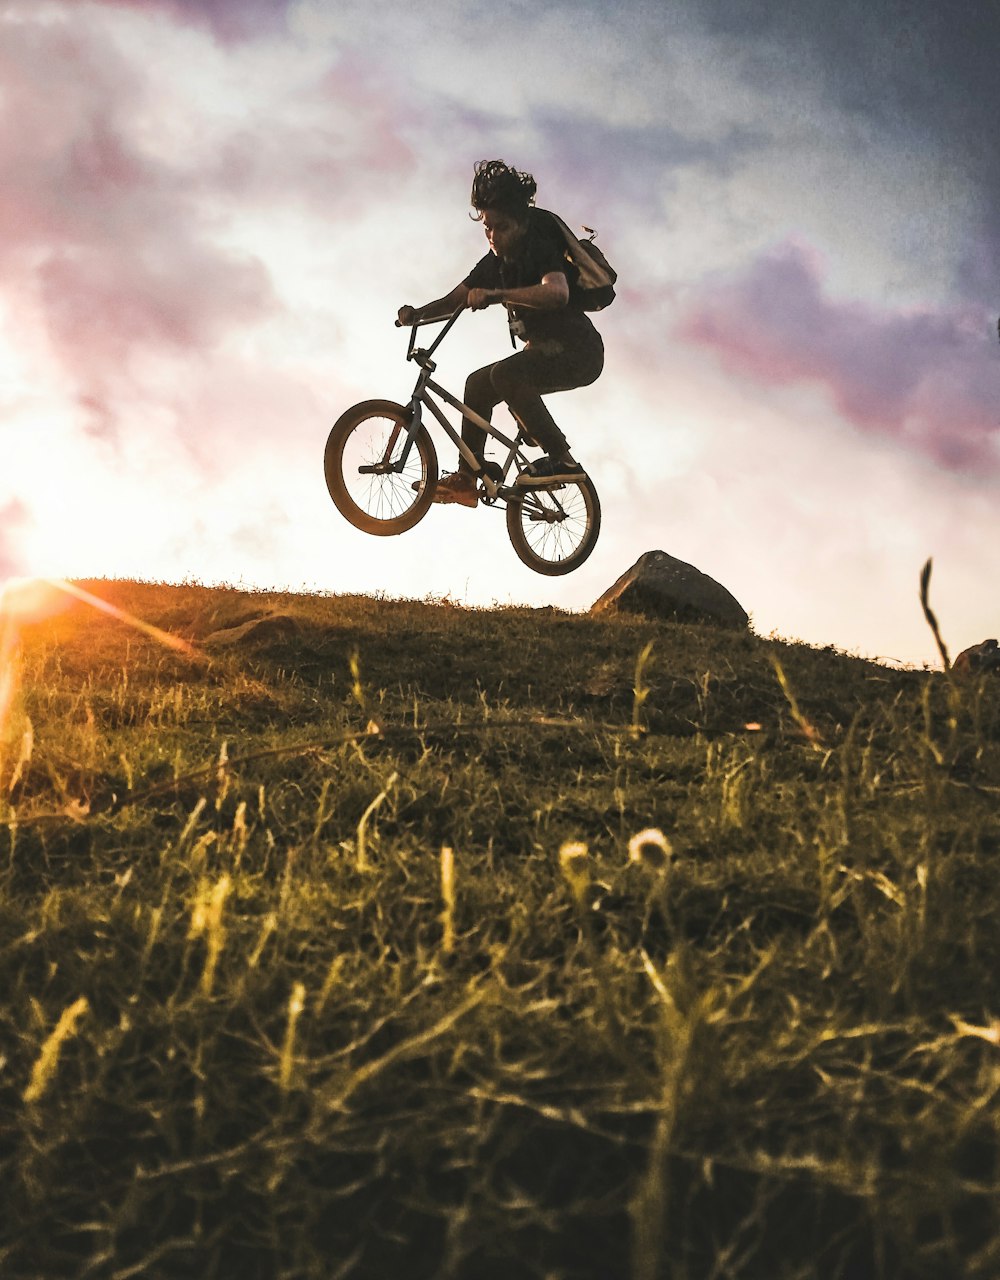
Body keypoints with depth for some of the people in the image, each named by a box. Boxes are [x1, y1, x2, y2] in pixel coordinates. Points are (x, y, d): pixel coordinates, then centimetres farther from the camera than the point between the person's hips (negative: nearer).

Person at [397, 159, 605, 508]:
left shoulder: (540, 251, -17)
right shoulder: (493, 263, 8)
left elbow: (557, 292, -39)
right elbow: (453, 300, 8)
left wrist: (495, 295, -46)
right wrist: (417, 313, -12)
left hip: (577, 350, -9)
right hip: (545, 350, 9)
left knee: (505, 374, -29)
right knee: (479, 383, 6)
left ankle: (561, 459, -27)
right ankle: (466, 478, 10)